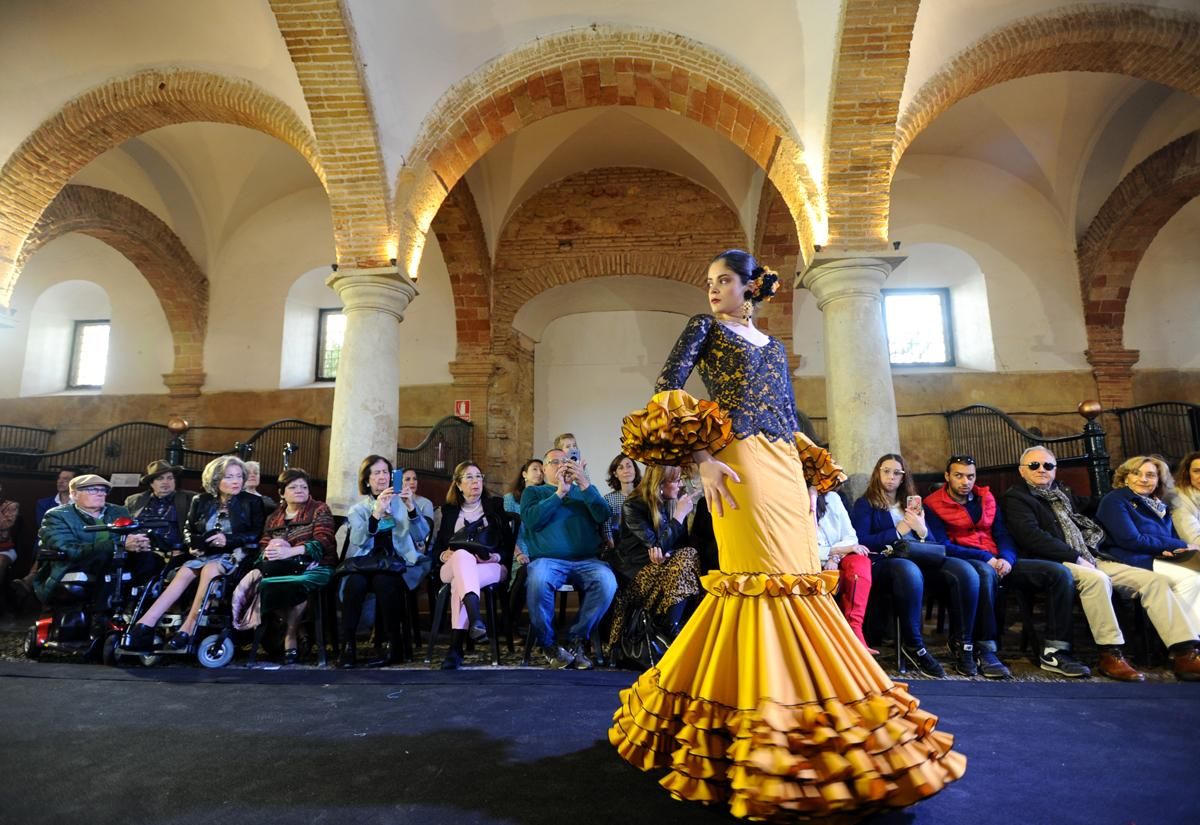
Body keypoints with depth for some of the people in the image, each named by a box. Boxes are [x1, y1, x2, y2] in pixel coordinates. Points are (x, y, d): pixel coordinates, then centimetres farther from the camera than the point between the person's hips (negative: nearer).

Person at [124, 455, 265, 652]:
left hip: (235, 554, -4)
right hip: (205, 554, 4)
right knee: (184, 572, -27)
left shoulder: (252, 502, 2)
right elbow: (188, 530, 21)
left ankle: (187, 629, -36)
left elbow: (257, 535, -4)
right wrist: (194, 543, -1)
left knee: (210, 569, -34)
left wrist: (229, 539, -17)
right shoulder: (201, 501, 14)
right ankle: (145, 625, -34)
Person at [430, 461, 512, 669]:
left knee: (460, 580, -38)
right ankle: (475, 620, -62)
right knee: (462, 555, -40)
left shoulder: (495, 505, 15)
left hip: (492, 568, 0)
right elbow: (437, 547, 16)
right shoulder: (449, 510, 21)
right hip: (453, 568, 0)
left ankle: (456, 647, -47)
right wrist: (445, 555, -8)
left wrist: (496, 556, -14)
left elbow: (508, 545, 8)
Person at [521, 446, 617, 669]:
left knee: (607, 581, -29)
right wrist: (559, 493, -8)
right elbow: (531, 520, -4)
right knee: (537, 581, -35)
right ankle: (548, 644, -11)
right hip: (547, 559, -2)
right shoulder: (533, 492, 18)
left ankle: (575, 639, -10)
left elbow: (603, 516, 3)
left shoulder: (583, 491, 22)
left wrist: (585, 485, -8)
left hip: (586, 560, 2)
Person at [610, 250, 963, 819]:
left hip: (786, 470, 6)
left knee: (797, 579, 5)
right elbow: (666, 391, -8)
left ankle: (797, 713, 21)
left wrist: (810, 476, 13)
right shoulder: (704, 328, 7)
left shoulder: (774, 348, 23)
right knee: (762, 578, -9)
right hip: (740, 465, -6)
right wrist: (700, 458, -17)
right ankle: (762, 733, 2)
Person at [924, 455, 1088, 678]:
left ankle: (1053, 652, -12)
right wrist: (985, 558, -17)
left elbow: (1002, 534, 12)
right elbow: (941, 546, -10)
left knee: (1060, 573, -12)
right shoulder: (933, 506, -1)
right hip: (964, 563, -6)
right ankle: (985, 650, -30)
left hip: (998, 562, 6)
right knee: (985, 573, -42)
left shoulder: (986, 498, 18)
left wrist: (1006, 558, -10)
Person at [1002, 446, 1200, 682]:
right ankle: (1110, 655, -25)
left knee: (1155, 580, -6)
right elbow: (1032, 536, -14)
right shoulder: (1015, 498, -2)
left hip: (1088, 559, 8)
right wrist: (1076, 557, -15)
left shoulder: (1062, 492, 23)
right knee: (1097, 579, -35)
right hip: (1053, 563, -8)